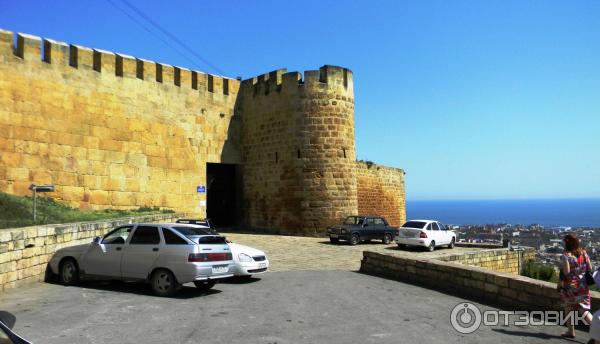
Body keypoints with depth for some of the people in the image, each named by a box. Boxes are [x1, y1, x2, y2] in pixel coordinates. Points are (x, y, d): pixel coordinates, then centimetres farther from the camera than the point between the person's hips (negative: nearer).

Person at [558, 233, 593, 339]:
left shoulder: (566, 255, -17)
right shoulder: (583, 253, 0)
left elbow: (566, 273, -20)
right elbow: (590, 269, 2)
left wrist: (560, 282, -5)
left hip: (570, 286, -4)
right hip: (583, 286, 5)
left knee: (568, 309, 16)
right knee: (584, 311, 8)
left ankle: (571, 332, 25)